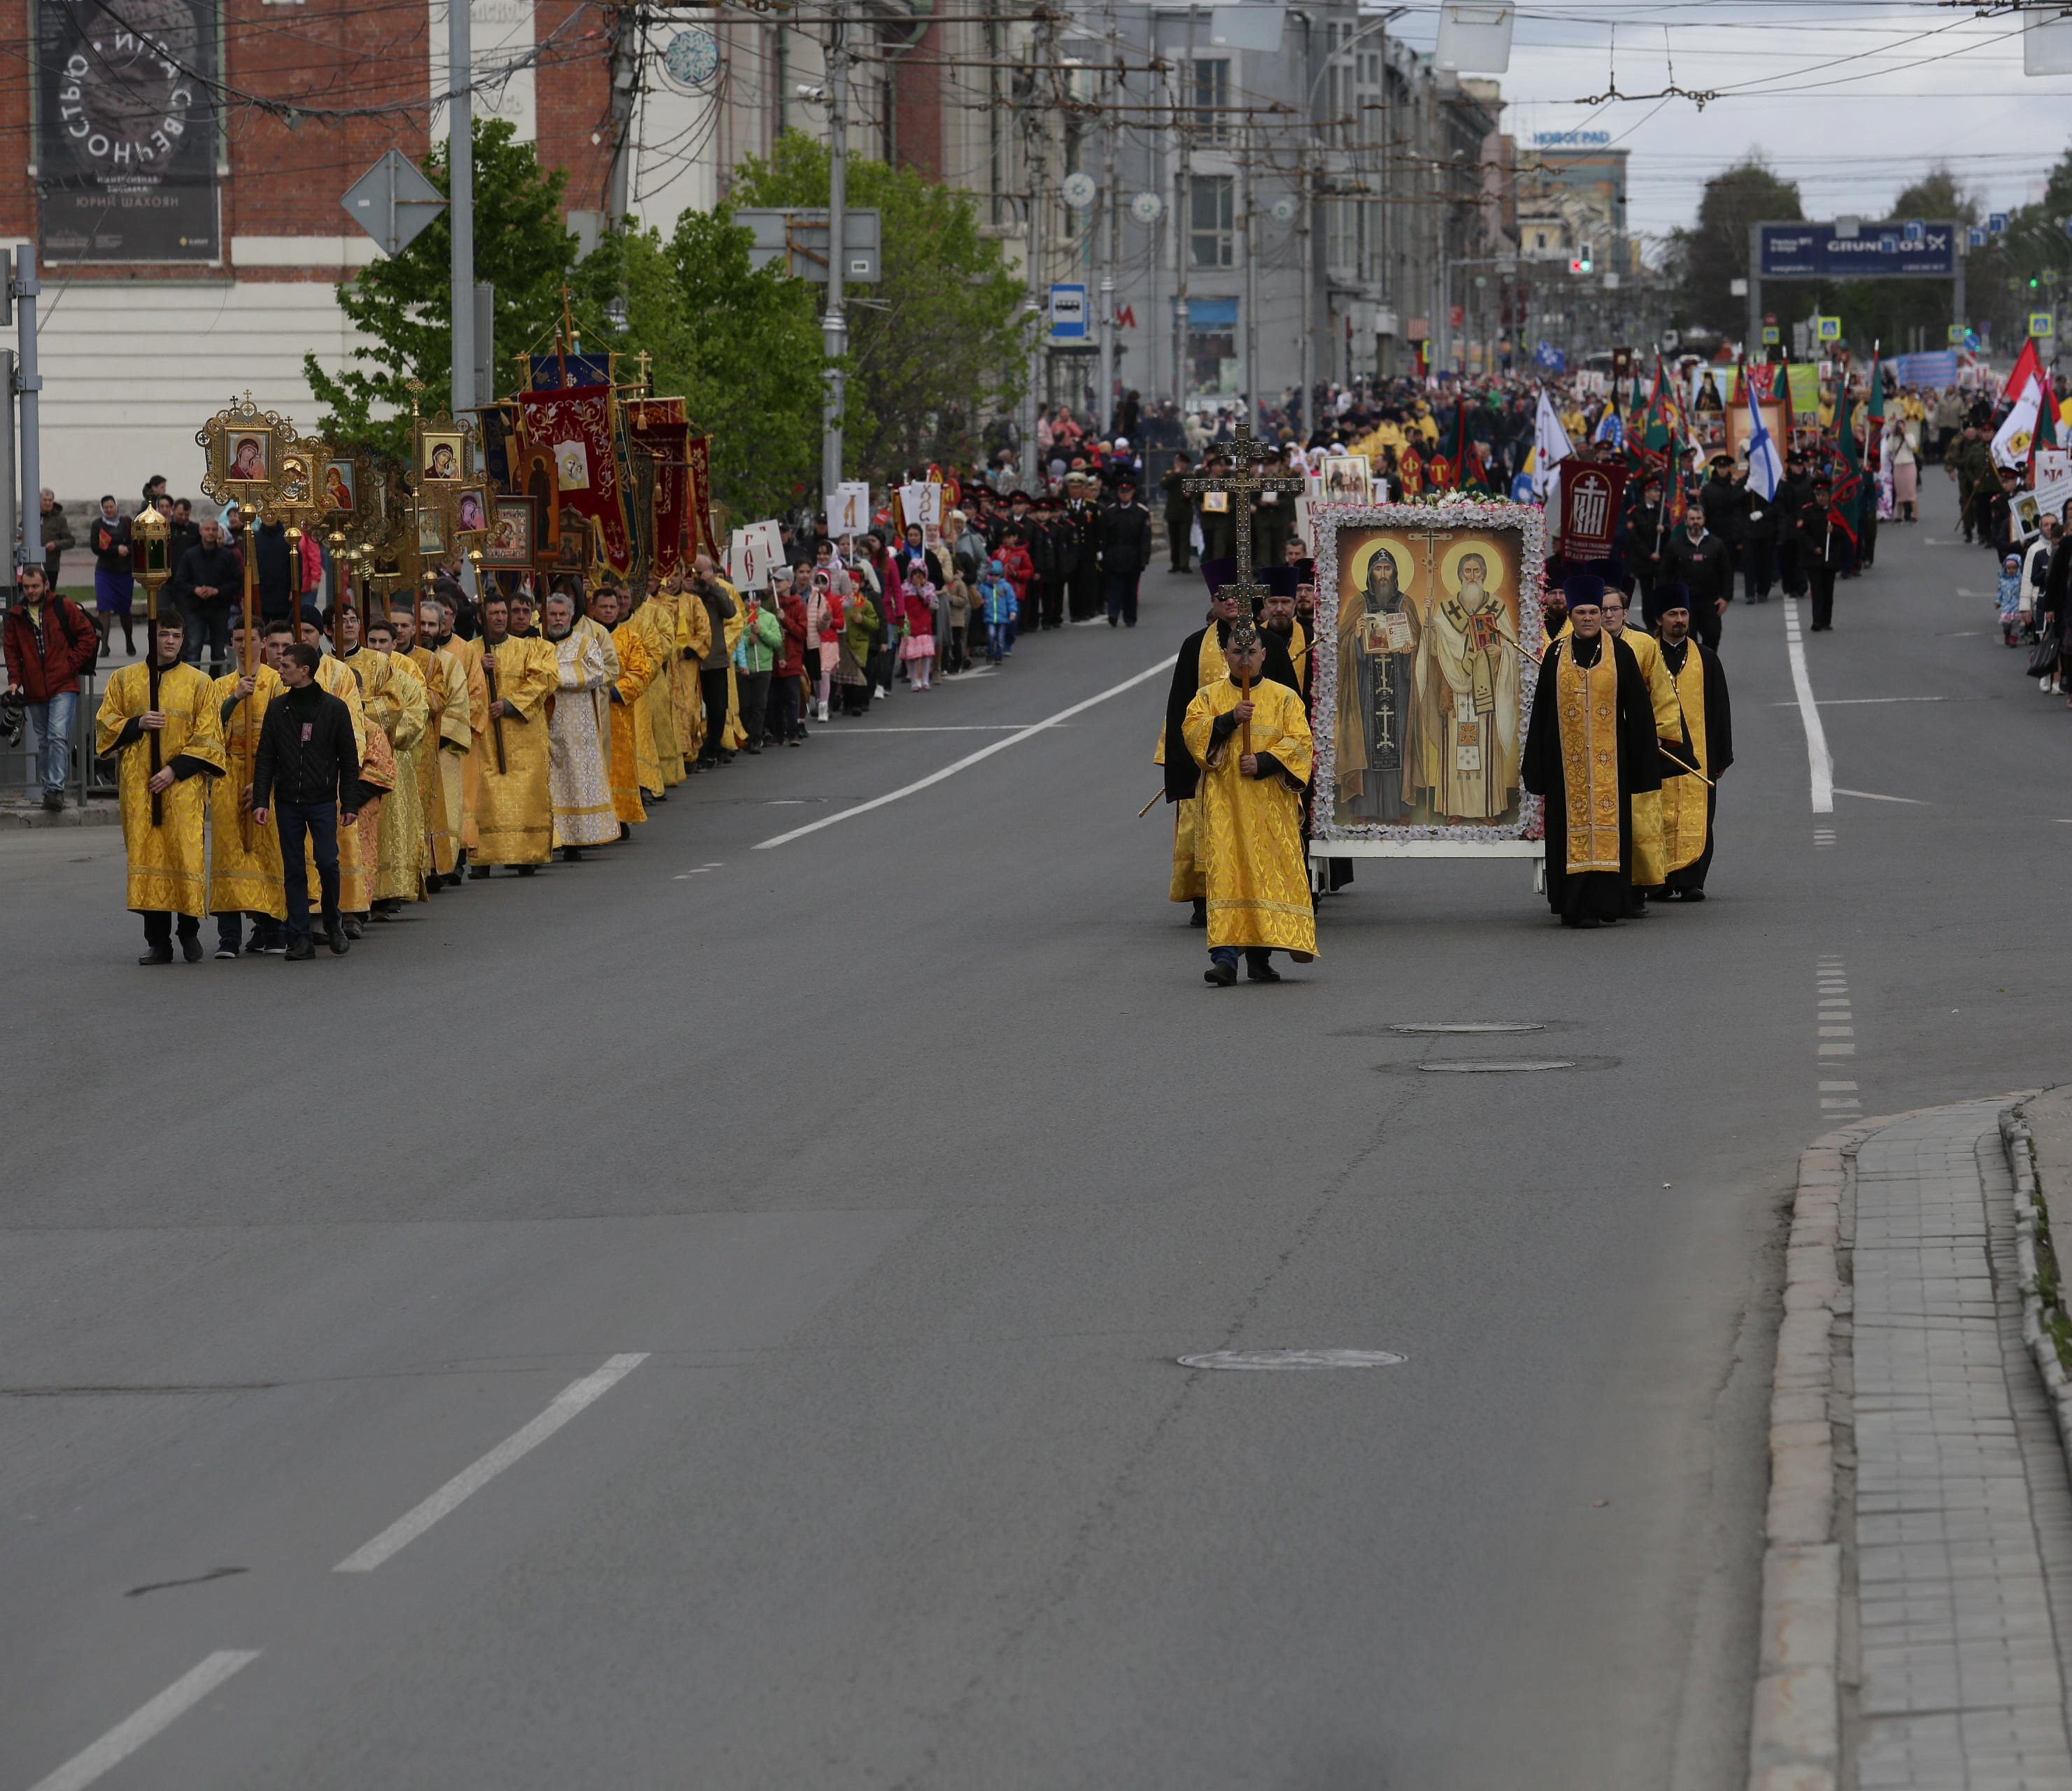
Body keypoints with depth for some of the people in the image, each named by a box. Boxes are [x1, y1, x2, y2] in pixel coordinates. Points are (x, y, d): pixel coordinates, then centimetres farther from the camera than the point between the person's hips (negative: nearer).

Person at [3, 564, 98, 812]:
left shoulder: (63, 607, -1)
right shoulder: (16, 616, 10)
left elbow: (88, 637, 2)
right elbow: (11, 650, 17)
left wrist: (72, 664, -6)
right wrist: (14, 680, 4)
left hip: (63, 688, -5)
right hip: (35, 690, 5)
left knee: (58, 736, -18)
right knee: (43, 742, 10)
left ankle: (56, 789, -22)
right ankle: (48, 788, 17)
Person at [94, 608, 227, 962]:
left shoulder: (198, 683, 6)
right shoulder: (125, 680, 11)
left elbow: (209, 738, 2)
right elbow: (105, 725, 10)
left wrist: (175, 769, -9)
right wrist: (137, 724, -9)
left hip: (183, 786, -2)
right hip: (138, 786, 2)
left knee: (185, 853, -8)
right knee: (146, 856, -3)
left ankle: (189, 932, 7)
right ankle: (157, 942, 1)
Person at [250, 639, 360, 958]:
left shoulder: (334, 708, -1)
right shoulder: (277, 708, 6)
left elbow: (349, 760, 2)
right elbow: (265, 758, 7)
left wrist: (350, 804, -1)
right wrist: (260, 800, -1)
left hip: (323, 801, -2)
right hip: (287, 802, 2)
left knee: (327, 861, -11)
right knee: (294, 870, 2)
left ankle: (333, 924, 13)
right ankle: (300, 939, 5)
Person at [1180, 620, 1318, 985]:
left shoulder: (1285, 698, 9)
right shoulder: (1208, 697, 12)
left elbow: (1299, 742, -1)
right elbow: (1192, 732, -3)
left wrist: (1265, 762, -15)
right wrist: (1229, 719, -17)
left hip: (1271, 802, 0)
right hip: (1224, 801, 0)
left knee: (1269, 874, -2)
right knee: (1224, 873, -11)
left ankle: (1260, 957, 7)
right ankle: (1224, 957, -18)